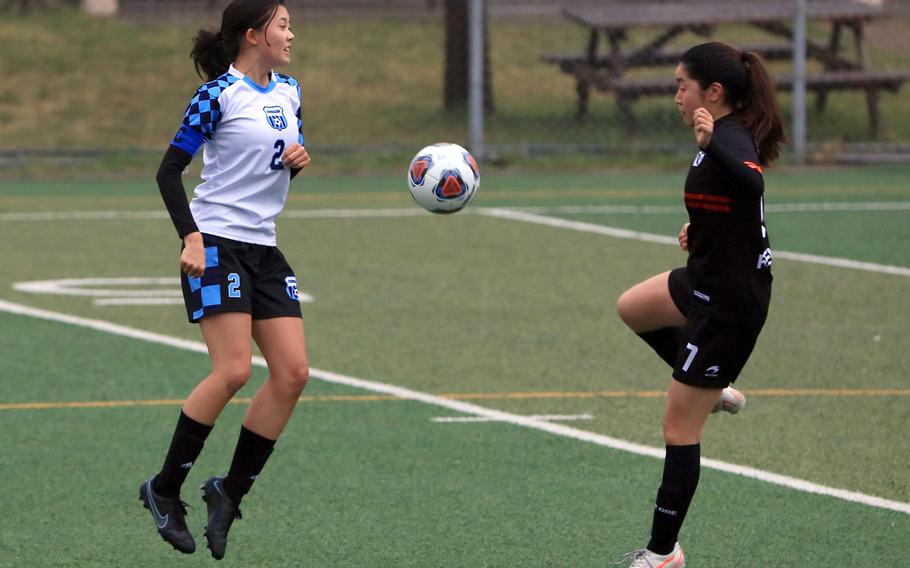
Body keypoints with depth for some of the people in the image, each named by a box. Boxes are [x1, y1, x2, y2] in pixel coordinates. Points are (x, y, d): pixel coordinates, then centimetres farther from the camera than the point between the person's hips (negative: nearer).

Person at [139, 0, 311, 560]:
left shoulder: (289, 91, 12)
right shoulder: (219, 94, -10)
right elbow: (170, 168, -10)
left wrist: (301, 158, 1)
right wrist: (192, 238, -21)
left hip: (264, 249, 8)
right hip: (217, 245, -8)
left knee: (292, 373, -3)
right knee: (233, 370, -17)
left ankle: (230, 492, 6)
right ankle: (165, 489, -4)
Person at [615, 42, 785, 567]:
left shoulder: (731, 140, -25)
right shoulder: (728, 135, 4)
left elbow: (751, 183, -49)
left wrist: (710, 145, -60)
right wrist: (702, 232, 11)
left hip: (728, 305, -10)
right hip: (711, 279, 10)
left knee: (679, 430, -1)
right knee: (633, 308, 35)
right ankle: (715, 389, 38)